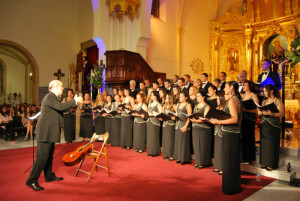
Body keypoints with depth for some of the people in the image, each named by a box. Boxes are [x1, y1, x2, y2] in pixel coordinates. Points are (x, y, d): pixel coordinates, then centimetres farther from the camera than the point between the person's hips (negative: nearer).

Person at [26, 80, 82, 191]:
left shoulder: (53, 97, 16)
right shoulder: (50, 97, -16)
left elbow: (60, 108, 18)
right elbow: (61, 107, -30)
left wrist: (74, 102, 13)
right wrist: (75, 100, -21)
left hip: (49, 132, 11)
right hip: (45, 132, -11)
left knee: (49, 155, 18)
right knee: (42, 156, -6)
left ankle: (49, 176, 31)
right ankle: (32, 180, 4)